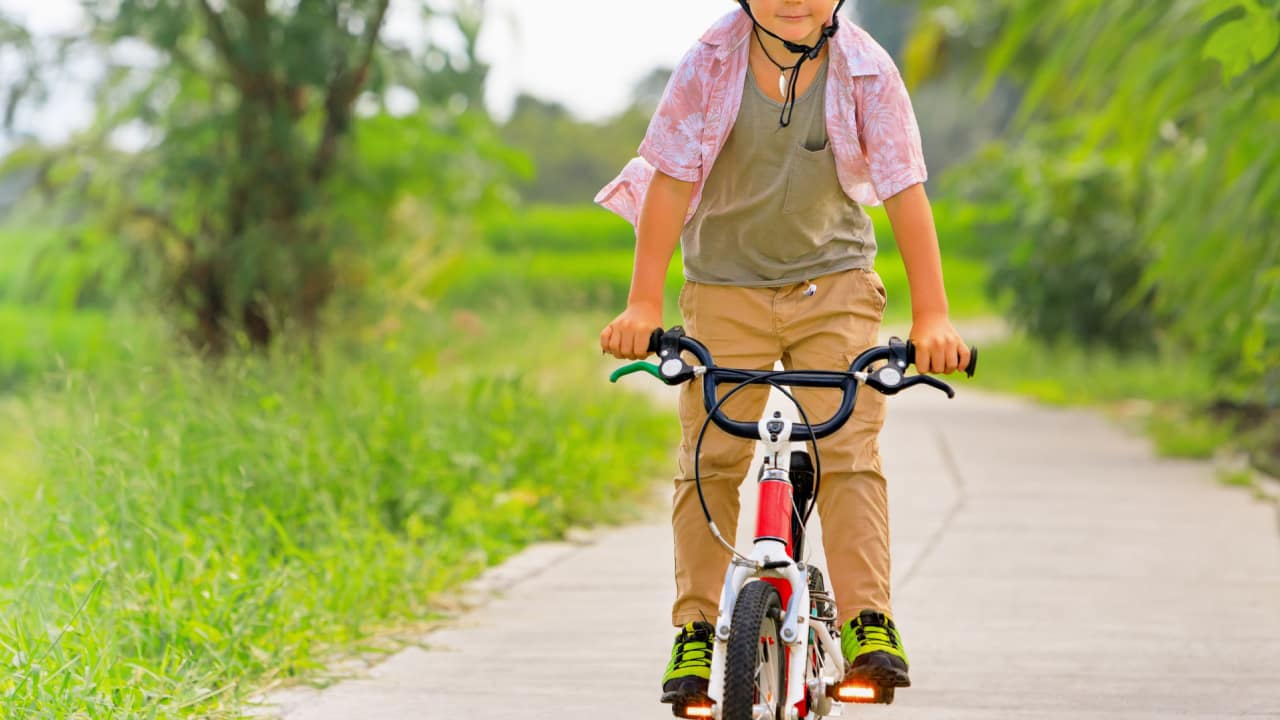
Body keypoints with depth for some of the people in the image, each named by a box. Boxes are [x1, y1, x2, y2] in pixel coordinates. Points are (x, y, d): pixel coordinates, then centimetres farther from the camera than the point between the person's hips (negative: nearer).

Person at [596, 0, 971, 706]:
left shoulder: (865, 73, -13)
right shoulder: (711, 65, -12)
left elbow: (905, 191, -15)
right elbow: (672, 178, -12)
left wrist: (931, 316, -23)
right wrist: (643, 303, -19)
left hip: (833, 283, 0)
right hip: (726, 286, 0)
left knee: (848, 451, -14)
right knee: (709, 459, -6)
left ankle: (869, 621, -12)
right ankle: (697, 629, 1)